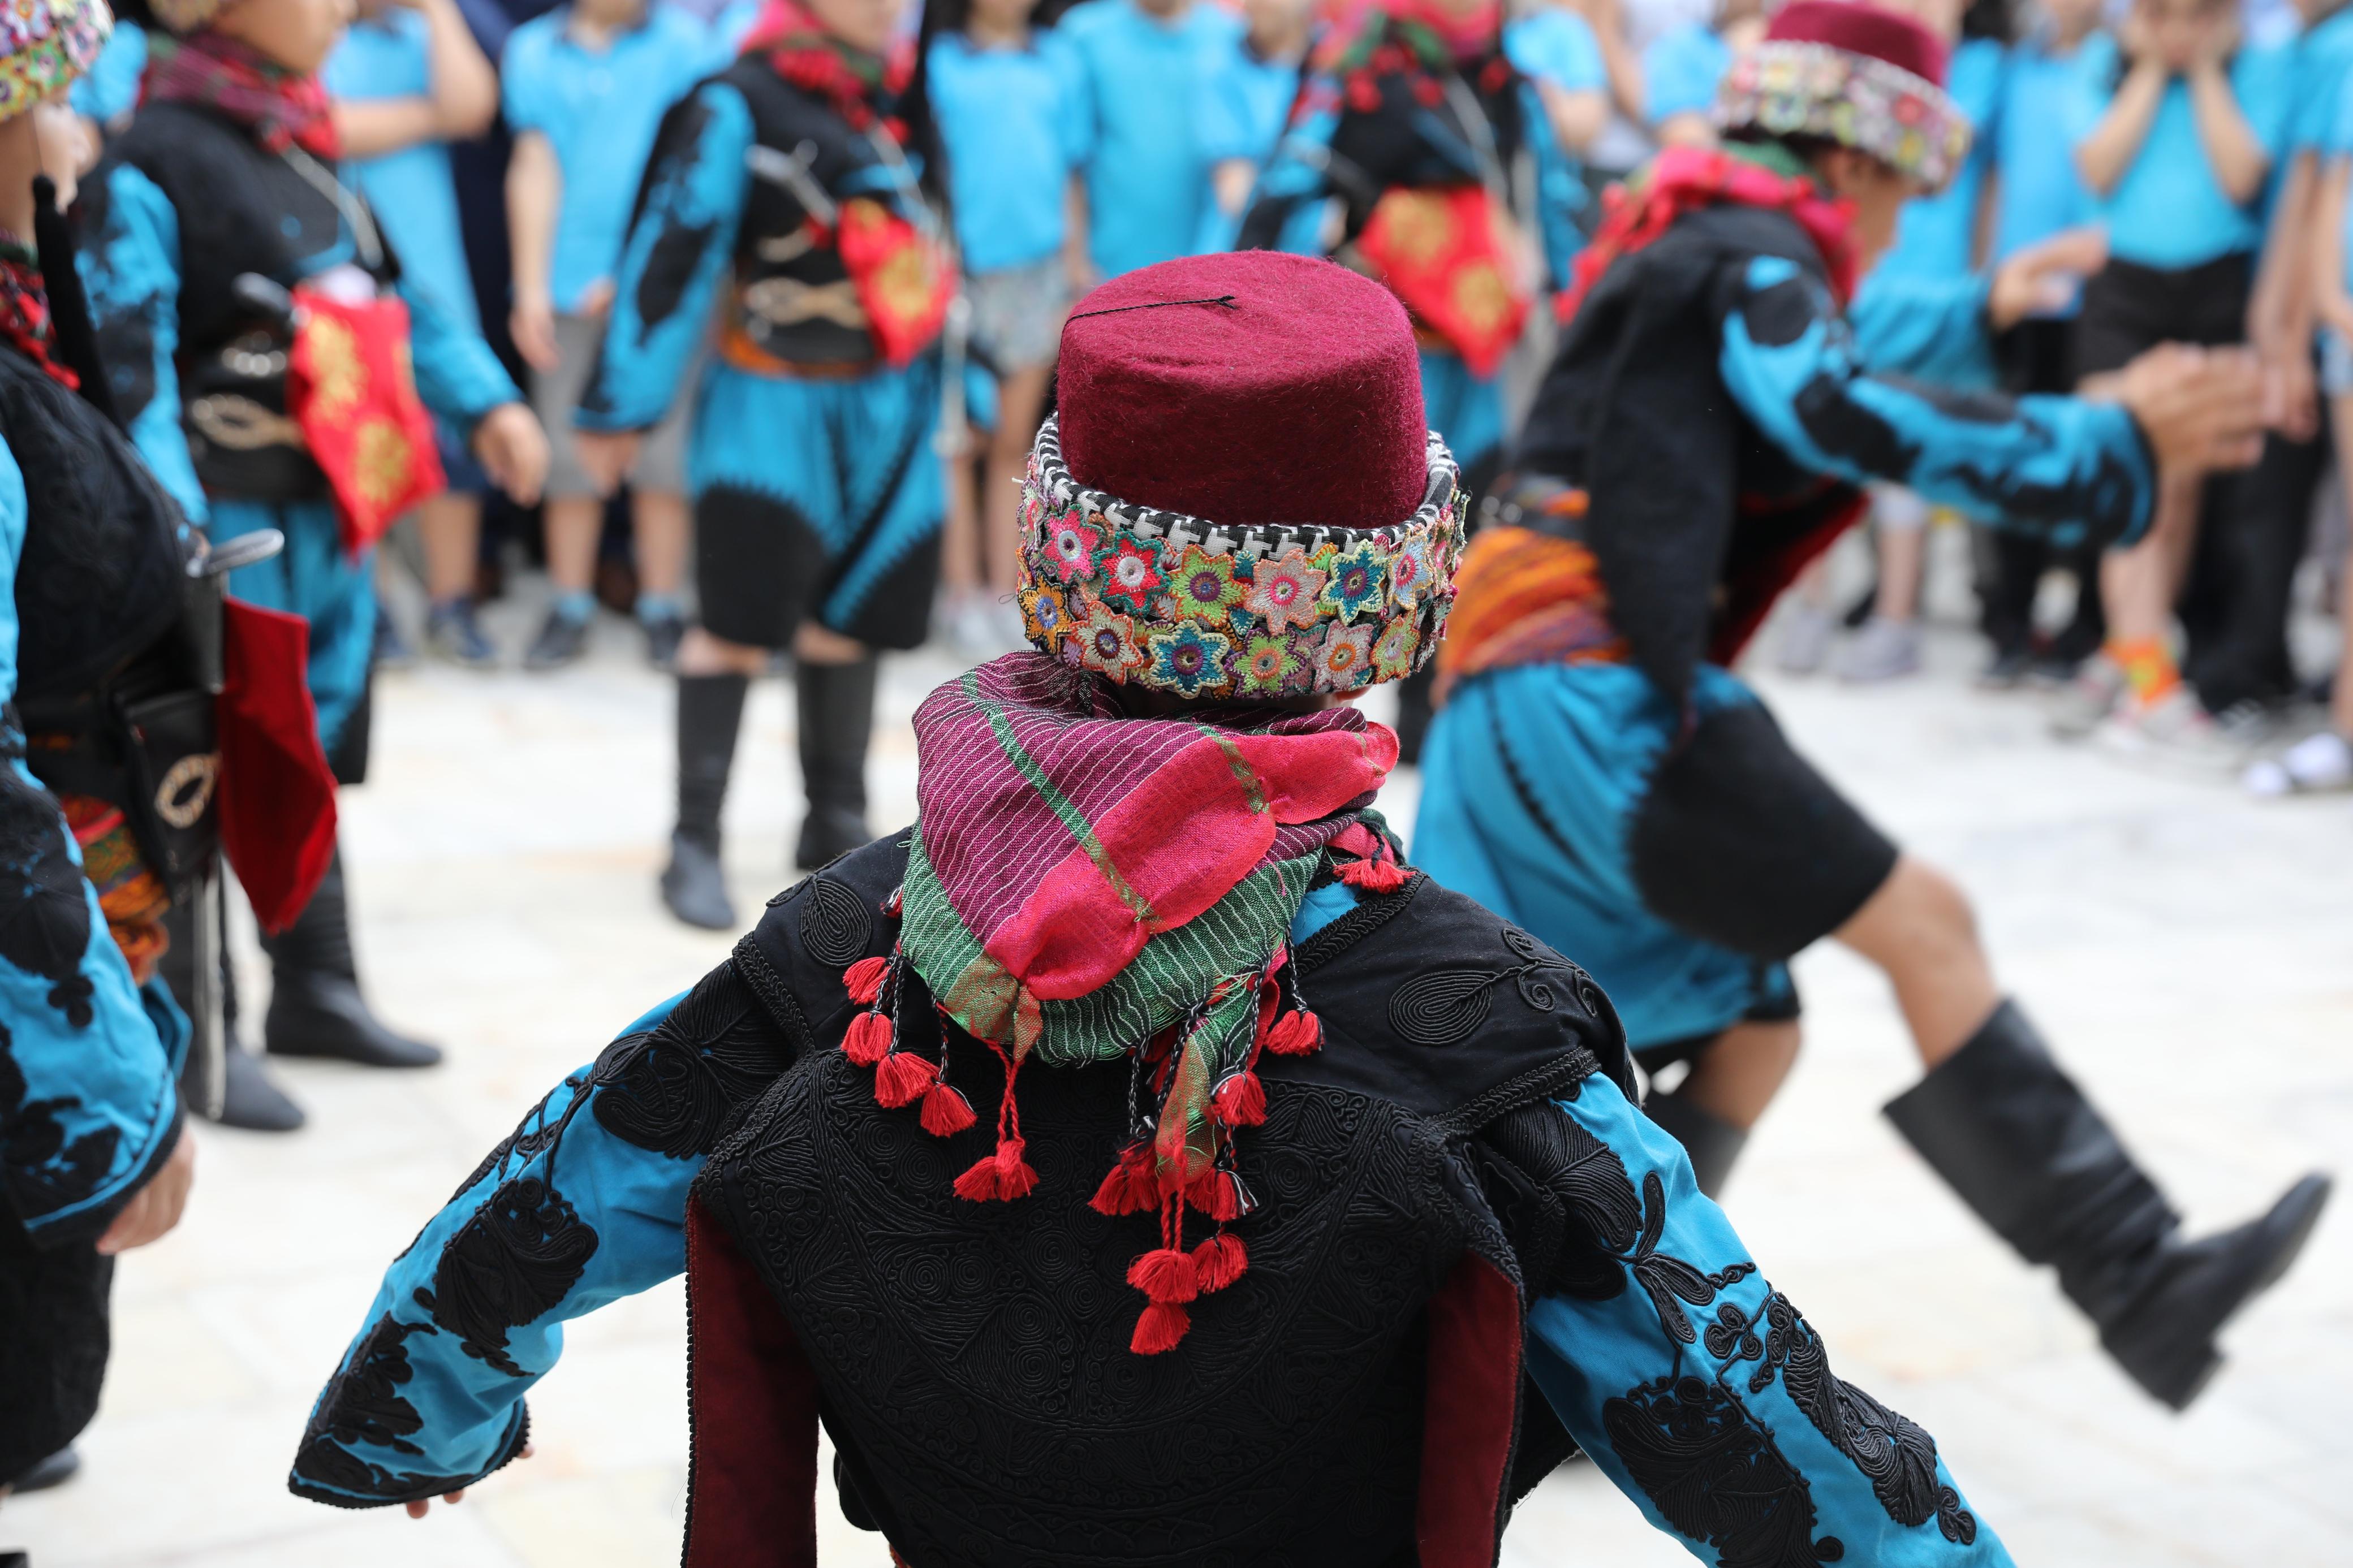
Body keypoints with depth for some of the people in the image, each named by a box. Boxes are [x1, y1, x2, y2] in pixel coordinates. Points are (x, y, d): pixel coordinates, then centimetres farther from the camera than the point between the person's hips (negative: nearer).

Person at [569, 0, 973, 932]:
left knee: (848, 623, 13)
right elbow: (672, 250, -12)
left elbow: (934, 246, 19)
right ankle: (694, 845, 2)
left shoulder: (906, 96, 10)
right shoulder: (740, 105, -11)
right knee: (739, 627, -6)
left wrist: (963, 381, 21)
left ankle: (836, 823, 24)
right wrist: (620, 405, -13)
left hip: (893, 405, 6)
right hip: (776, 406, -6)